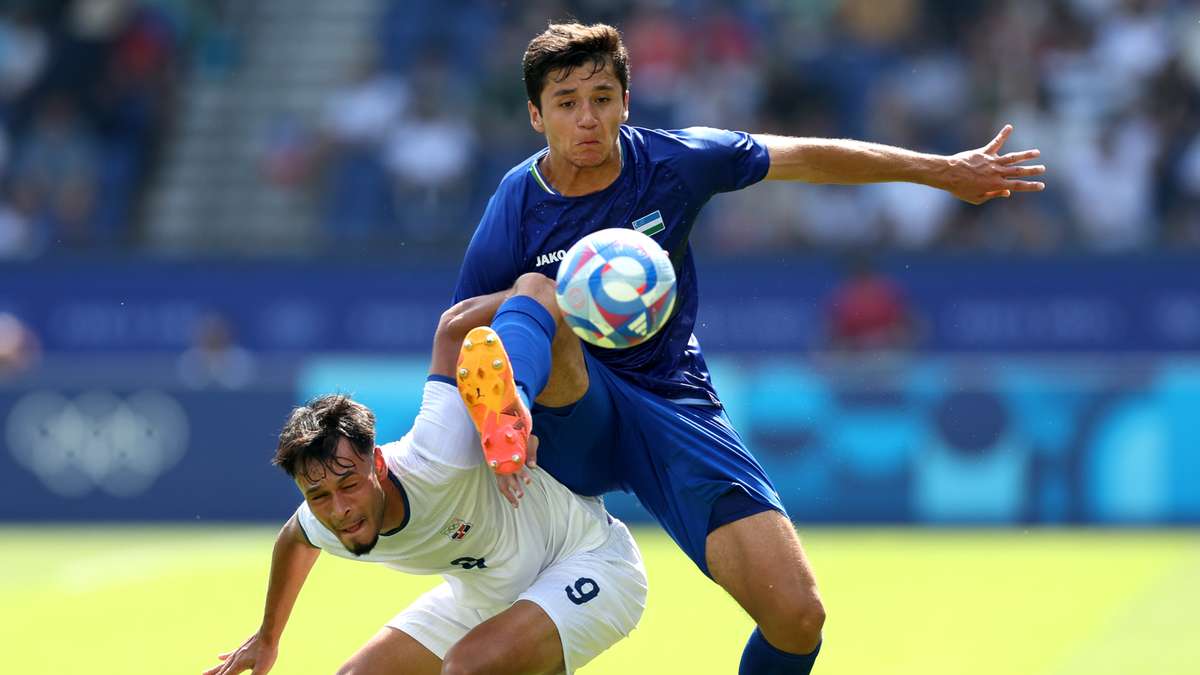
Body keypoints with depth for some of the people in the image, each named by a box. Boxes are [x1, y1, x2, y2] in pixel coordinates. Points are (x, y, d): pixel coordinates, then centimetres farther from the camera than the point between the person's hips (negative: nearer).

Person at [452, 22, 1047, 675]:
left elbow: (807, 158, 6)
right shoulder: (513, 217, -10)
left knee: (796, 616, -13)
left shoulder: (673, 160, -6)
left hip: (673, 403, 2)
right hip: (571, 422, -2)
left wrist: (944, 170, 11)